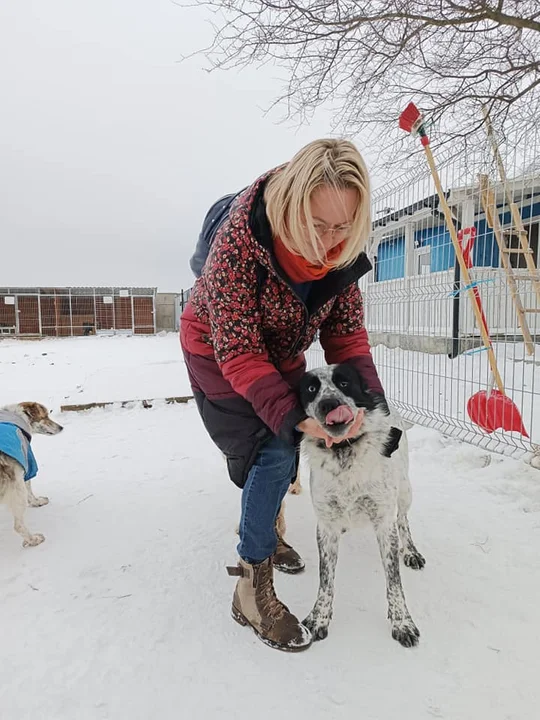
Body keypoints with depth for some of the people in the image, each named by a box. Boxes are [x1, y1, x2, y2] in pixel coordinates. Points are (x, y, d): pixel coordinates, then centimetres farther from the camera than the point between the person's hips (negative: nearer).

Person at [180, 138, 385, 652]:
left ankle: (261, 533, 41)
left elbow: (347, 330, -11)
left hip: (280, 353, 6)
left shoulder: (342, 250, -18)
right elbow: (237, 349, -32)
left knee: (283, 451, 14)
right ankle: (252, 590, -1)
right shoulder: (240, 238, -35)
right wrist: (289, 413, -40)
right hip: (219, 353, -6)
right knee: (273, 451, -17)